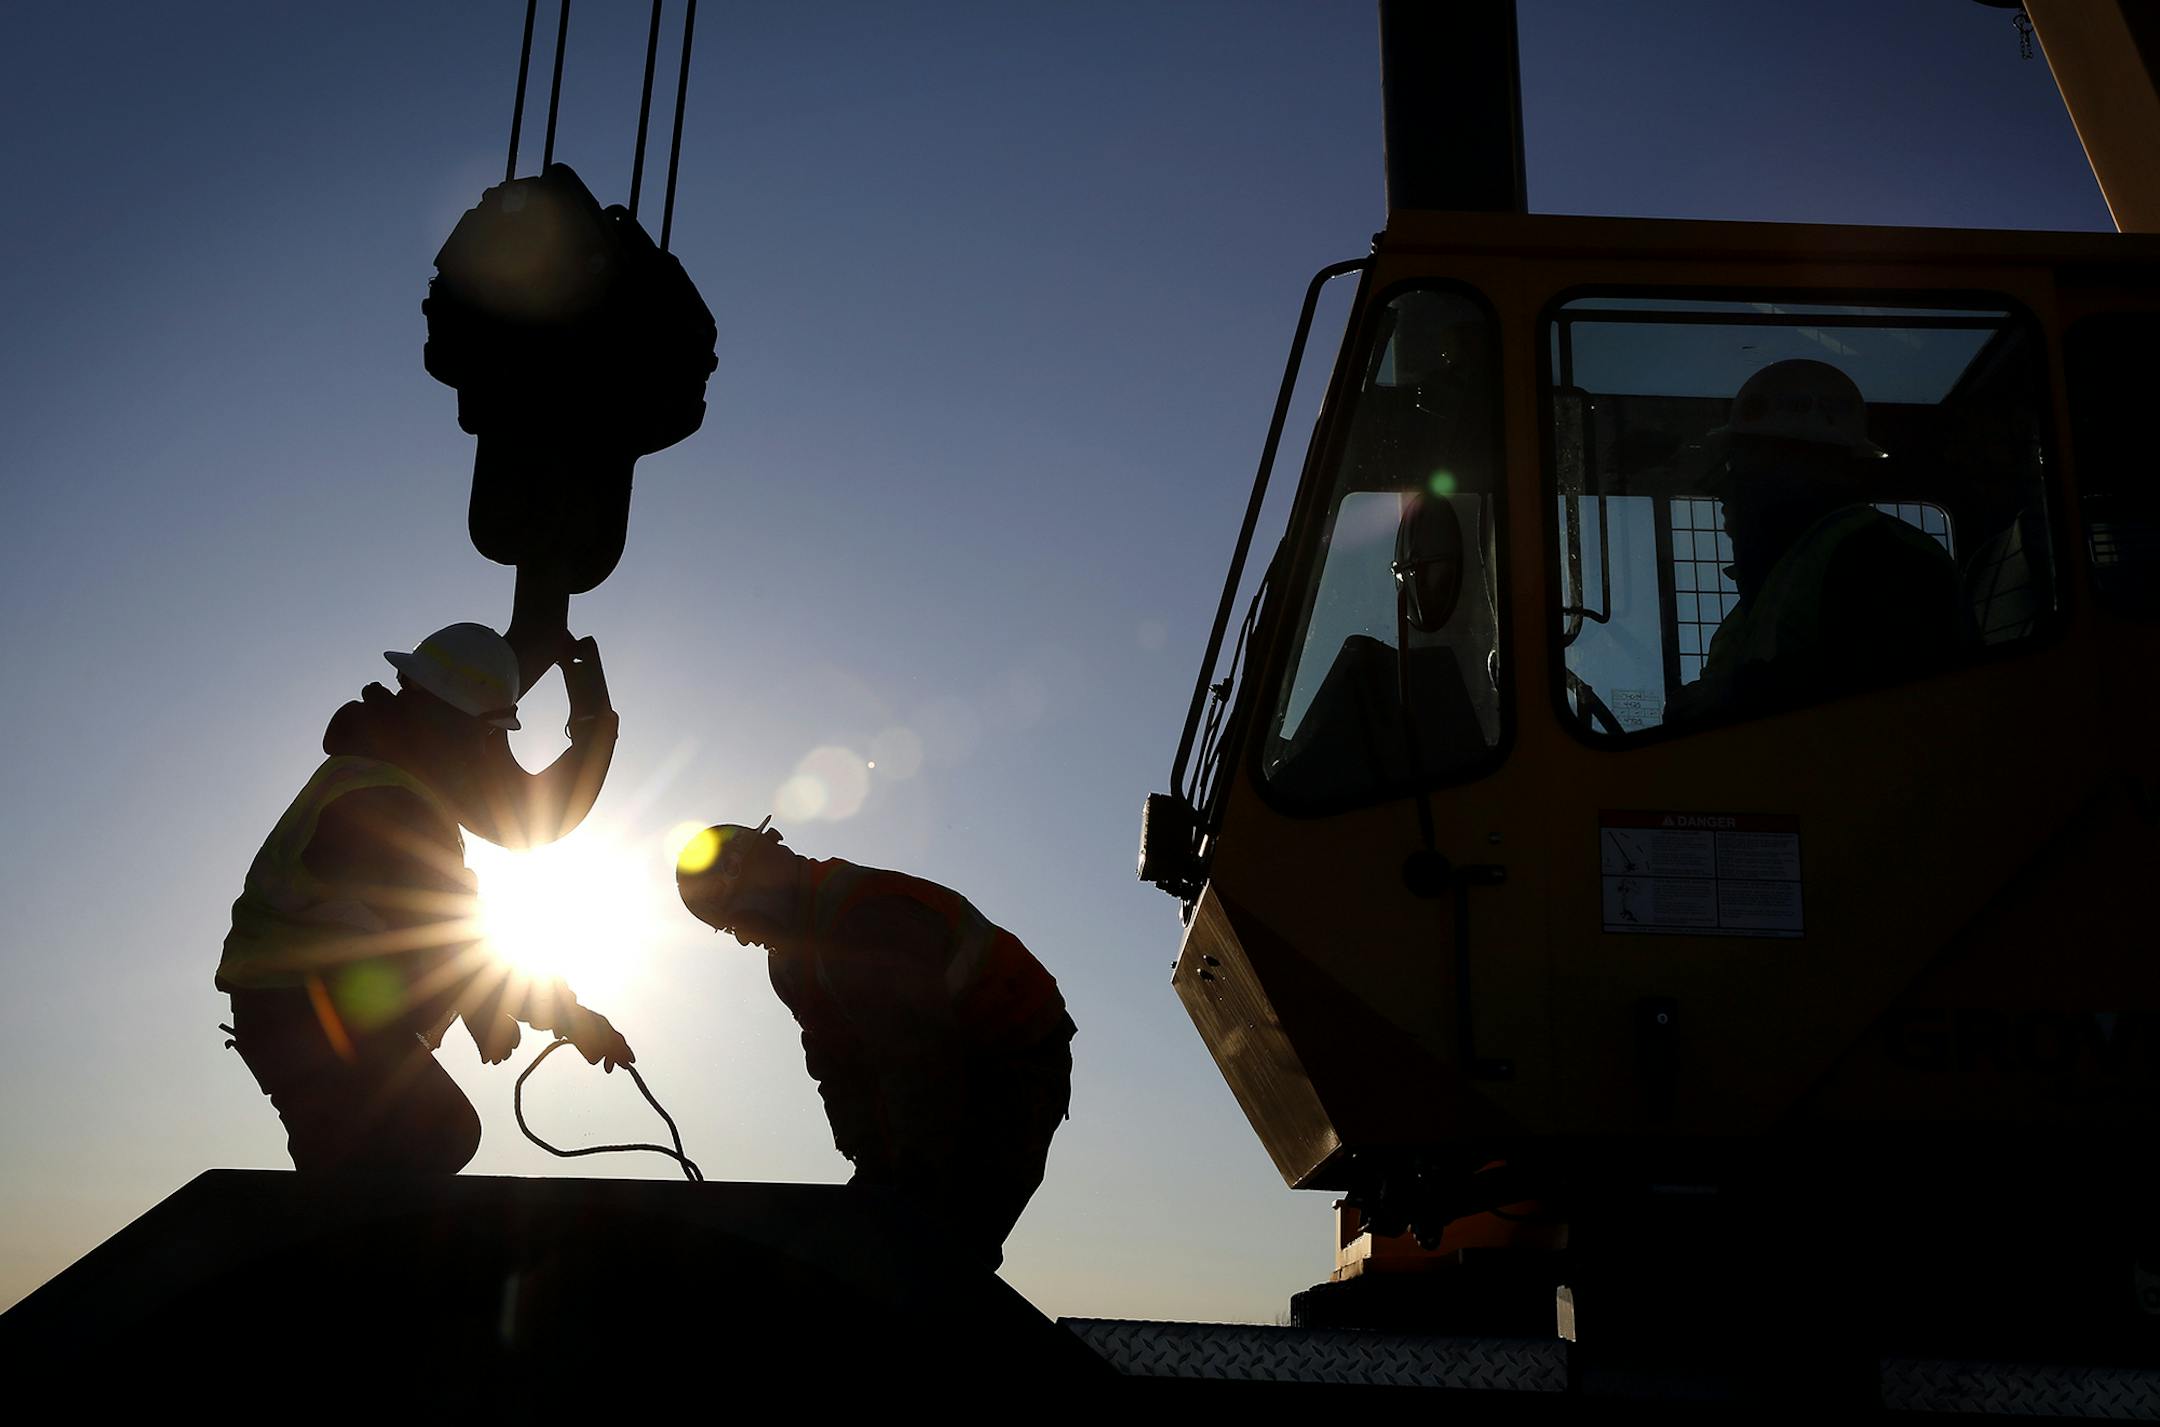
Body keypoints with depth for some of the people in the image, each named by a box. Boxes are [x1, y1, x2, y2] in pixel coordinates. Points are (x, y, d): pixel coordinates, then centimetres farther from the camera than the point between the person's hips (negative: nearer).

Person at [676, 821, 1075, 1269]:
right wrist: (872, 1168, -4)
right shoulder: (788, 963, 8)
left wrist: (922, 1179, -28)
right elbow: (840, 1075, 7)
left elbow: (920, 1064, -30)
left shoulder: (865, 918, -26)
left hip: (1016, 1076, -10)